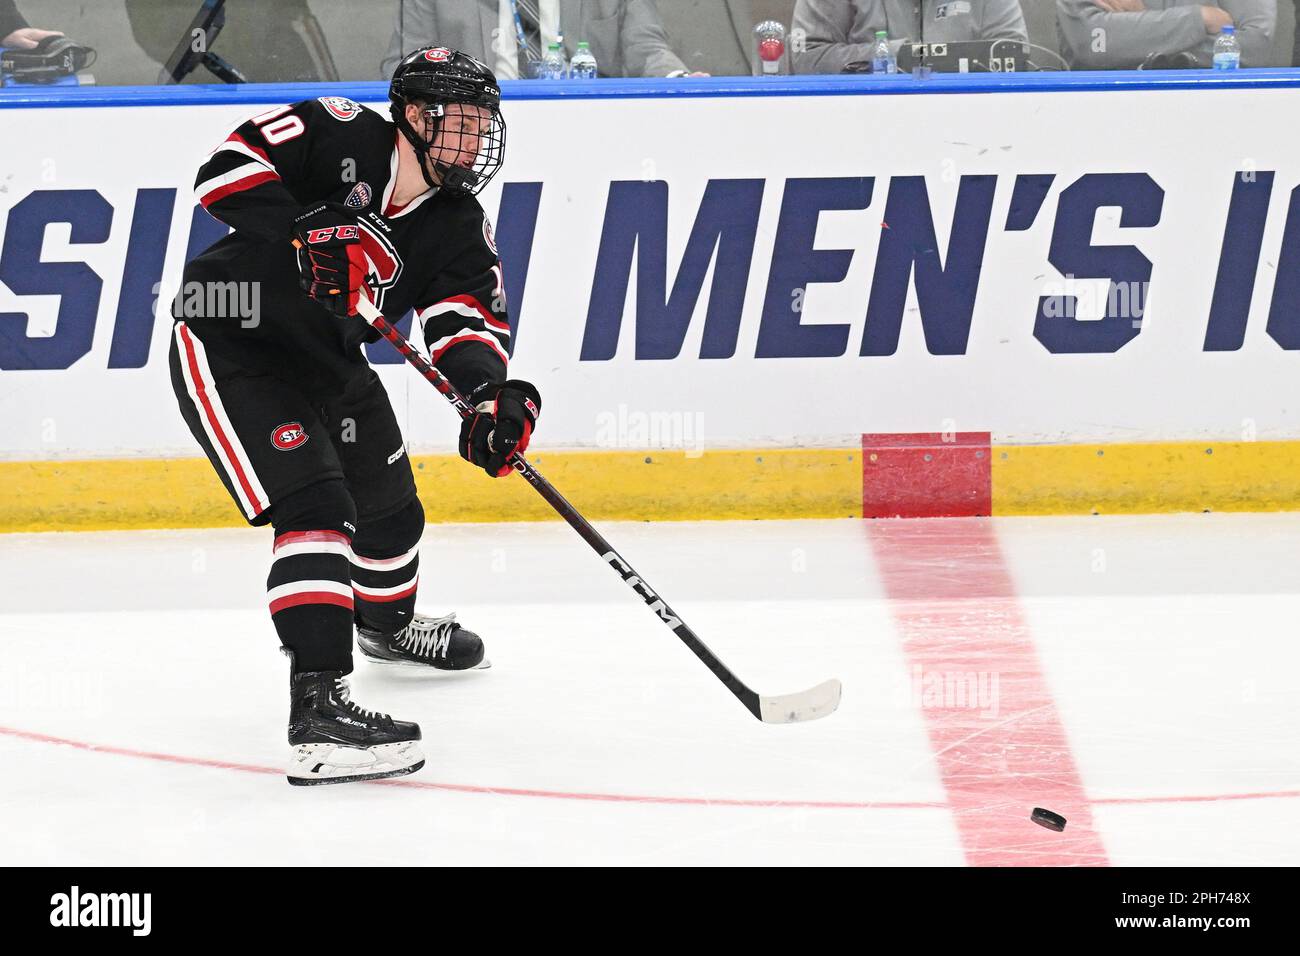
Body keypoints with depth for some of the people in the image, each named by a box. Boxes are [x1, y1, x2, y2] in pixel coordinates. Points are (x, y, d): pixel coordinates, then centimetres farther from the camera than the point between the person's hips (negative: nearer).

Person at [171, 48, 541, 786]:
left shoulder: (459, 230, -4)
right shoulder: (340, 138, -20)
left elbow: (468, 319, -16)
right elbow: (230, 167, -26)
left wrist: (491, 394, -37)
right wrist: (303, 243, -37)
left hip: (326, 361, 8)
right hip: (230, 345, -8)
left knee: (388, 505, 24)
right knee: (315, 507, -24)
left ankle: (387, 623, 59)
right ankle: (319, 710, -32)